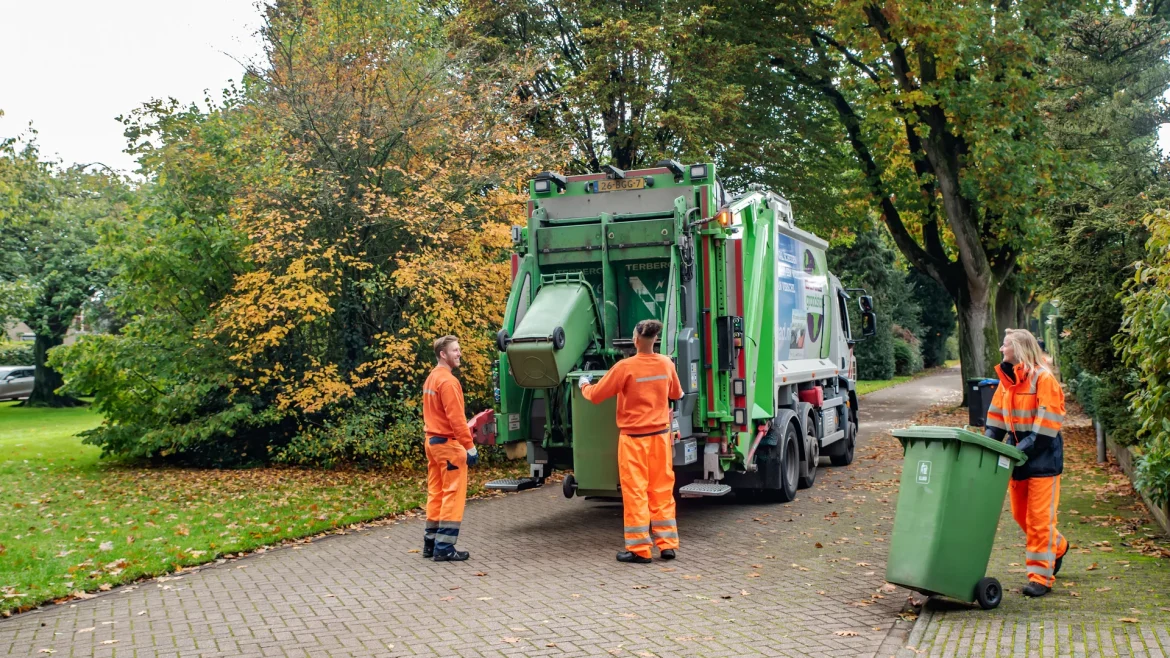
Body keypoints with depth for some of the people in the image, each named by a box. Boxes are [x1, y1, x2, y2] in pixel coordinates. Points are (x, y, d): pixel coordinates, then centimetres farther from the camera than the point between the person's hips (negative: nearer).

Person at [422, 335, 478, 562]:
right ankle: (444, 549, -4)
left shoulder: (431, 379, 14)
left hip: (432, 441, 10)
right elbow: (456, 417, -21)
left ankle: (431, 543, 18)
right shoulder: (448, 381, -16)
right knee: (453, 495, -5)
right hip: (448, 443, -10)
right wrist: (470, 446, -20)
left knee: (436, 494, 13)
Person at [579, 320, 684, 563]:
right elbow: (677, 394, 18)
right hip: (660, 436, 4)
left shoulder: (625, 367, -16)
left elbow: (595, 396, -8)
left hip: (633, 438, -4)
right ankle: (668, 544, 14)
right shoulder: (667, 364, -1)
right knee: (662, 490, 11)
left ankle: (639, 549, 4)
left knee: (635, 493, 1)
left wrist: (584, 385, 13)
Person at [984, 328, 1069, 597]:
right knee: (1020, 514, 16)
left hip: (1042, 457, -7)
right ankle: (1057, 547, 41)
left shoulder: (1043, 379, -15)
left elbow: (1045, 428, -19)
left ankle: (1041, 577, 7)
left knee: (1040, 517, -2)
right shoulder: (1007, 379, 7)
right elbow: (996, 419, 10)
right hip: (1017, 457, 7)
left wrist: (1020, 452, -23)